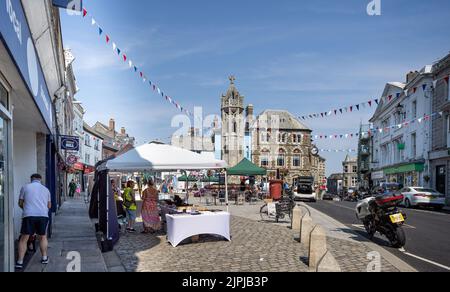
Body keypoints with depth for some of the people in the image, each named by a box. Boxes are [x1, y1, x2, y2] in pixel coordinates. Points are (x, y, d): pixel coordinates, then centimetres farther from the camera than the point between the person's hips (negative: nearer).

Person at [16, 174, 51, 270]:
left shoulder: (25, 187, 11)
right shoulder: (46, 189, 18)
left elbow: (20, 203, 15)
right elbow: (49, 206, 23)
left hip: (28, 215, -2)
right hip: (43, 215, 2)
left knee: (24, 239, 6)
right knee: (43, 237, 18)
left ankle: (20, 262, 2)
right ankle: (44, 258, 22)